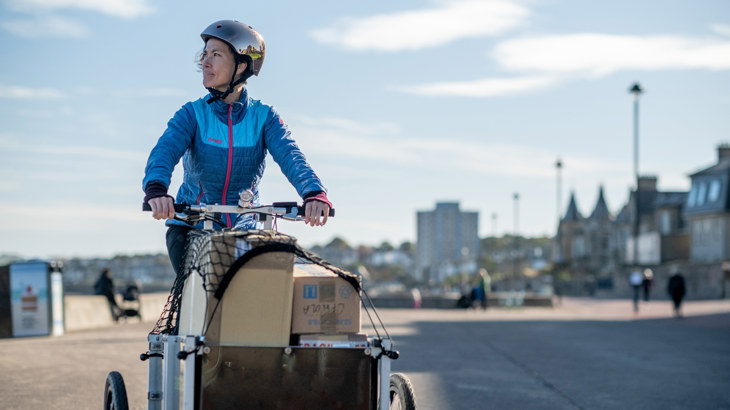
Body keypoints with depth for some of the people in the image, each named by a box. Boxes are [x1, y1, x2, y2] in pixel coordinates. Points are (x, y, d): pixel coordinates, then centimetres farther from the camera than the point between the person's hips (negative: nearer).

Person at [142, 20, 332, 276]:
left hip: (245, 229, 1)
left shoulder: (264, 117, 0)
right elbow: (165, 150, -19)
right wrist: (156, 189, -42)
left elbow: (291, 156, -16)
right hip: (191, 228, -1)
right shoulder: (193, 114, -1)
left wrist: (315, 194, -37)